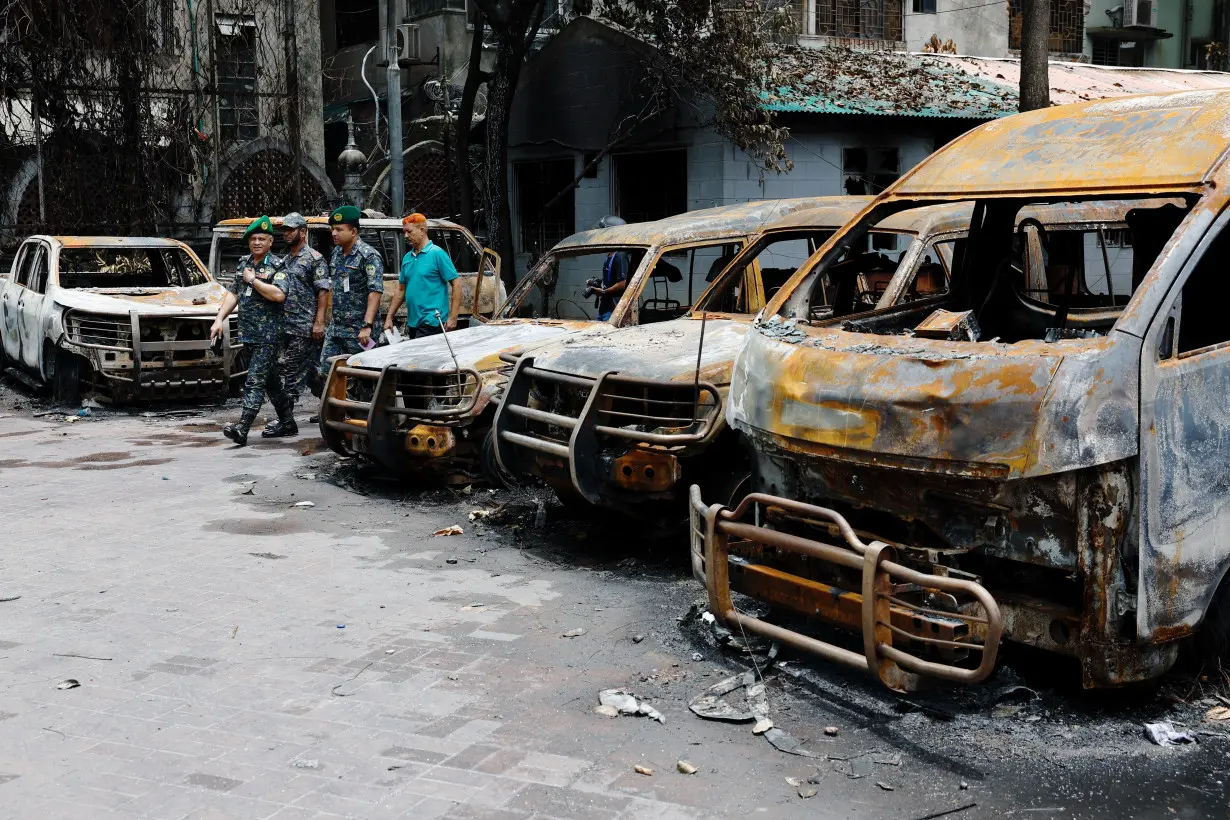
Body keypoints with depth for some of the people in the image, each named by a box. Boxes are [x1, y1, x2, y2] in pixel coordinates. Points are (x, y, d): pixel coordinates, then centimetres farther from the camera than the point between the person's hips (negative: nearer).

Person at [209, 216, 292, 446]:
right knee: (270, 379, 16)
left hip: (268, 334, -7)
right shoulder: (243, 263, 14)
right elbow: (233, 293, 16)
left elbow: (279, 295, -23)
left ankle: (242, 428, -17)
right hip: (249, 332, 7)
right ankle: (287, 421, 27)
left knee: (255, 381, -11)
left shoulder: (277, 266, -8)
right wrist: (219, 319, 6)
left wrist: (253, 280, -14)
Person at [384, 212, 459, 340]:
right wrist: (389, 318, 15)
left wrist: (452, 318, -15)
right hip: (412, 322, 7)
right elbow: (401, 290, 20)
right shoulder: (407, 257, 13)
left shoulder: (437, 254, -7)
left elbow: (455, 285, -9)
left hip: (431, 321, -7)